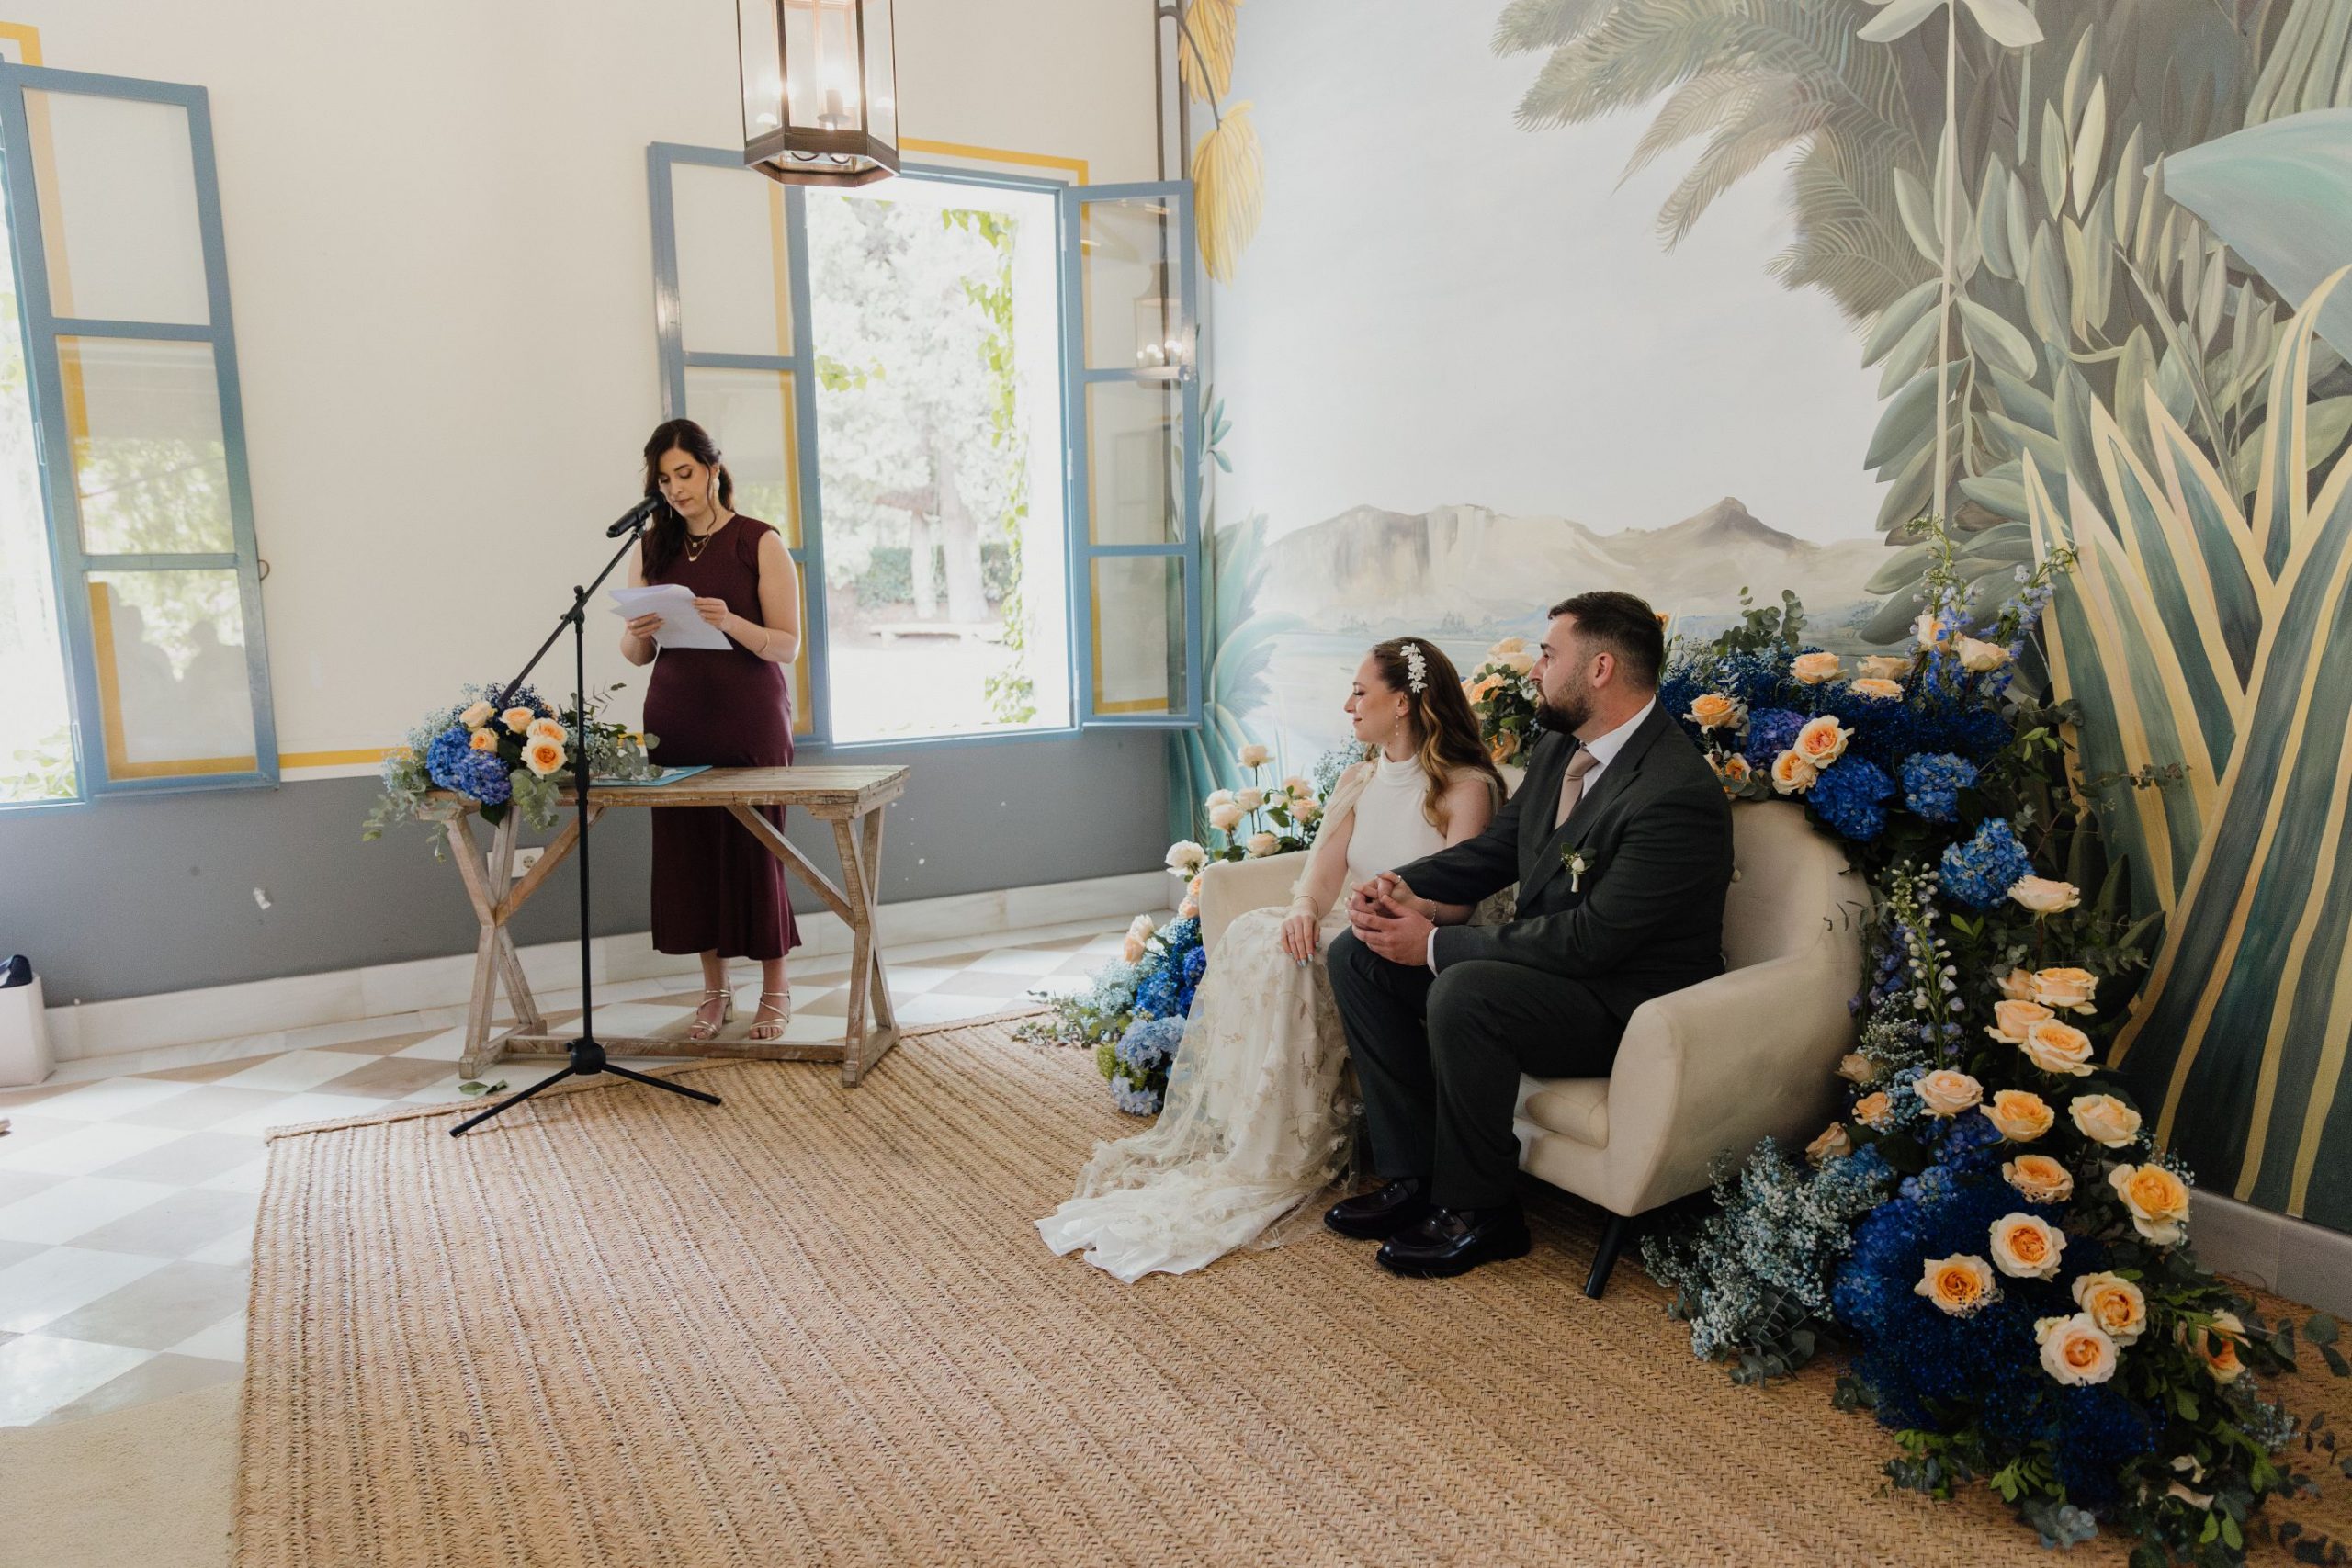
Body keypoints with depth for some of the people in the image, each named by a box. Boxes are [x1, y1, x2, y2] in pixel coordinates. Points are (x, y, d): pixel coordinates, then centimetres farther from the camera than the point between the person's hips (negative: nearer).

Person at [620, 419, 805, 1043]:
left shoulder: (761, 543, -2)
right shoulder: (652, 549, 9)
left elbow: (788, 644, -8)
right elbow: (635, 655, 10)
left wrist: (730, 621, -25)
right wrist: (639, 633, -13)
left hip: (750, 717, -4)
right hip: (675, 717, 4)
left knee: (754, 847, -2)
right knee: (687, 847, 4)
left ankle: (775, 989, 13)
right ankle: (714, 991, 17)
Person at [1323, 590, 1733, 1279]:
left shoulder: (1679, 794, -24)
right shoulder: (1558, 750, 5)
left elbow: (1594, 938, -27)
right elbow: (1494, 848, 14)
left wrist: (1436, 945, -23)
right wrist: (1403, 886, -7)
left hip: (1628, 1005, -9)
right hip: (1547, 958, 9)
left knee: (1463, 993, -35)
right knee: (1358, 954, -1)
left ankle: (1478, 1211, -12)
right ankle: (1416, 1176, 2)